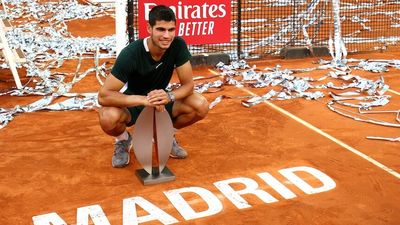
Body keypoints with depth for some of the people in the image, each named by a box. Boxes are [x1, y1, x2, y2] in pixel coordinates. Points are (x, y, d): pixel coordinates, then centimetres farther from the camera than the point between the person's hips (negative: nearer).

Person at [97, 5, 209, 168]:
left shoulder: (178, 45, -20)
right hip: (132, 103, -3)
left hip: (161, 101, 3)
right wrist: (144, 100, -45)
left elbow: (188, 85, -16)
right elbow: (104, 95, -33)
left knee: (201, 106, -22)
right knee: (108, 117, -37)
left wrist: (169, 96, -38)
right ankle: (123, 140, 2)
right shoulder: (131, 54, -30)